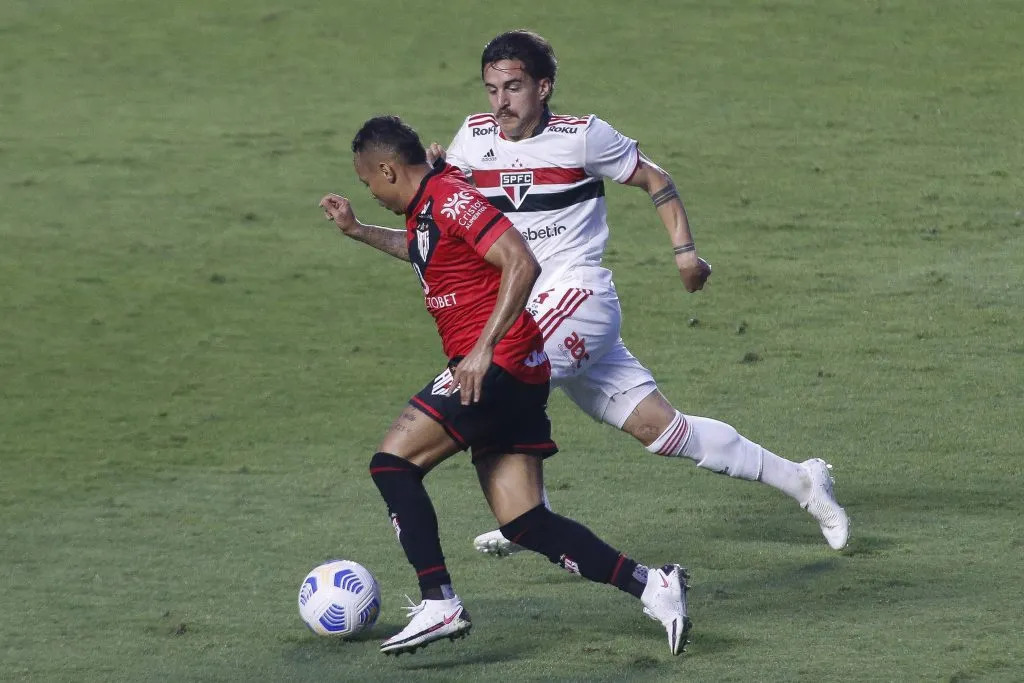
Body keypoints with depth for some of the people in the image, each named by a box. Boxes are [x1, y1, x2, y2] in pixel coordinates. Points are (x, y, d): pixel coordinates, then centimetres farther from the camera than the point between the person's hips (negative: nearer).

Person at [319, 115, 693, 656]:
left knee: (392, 463, -10)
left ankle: (440, 605, -12)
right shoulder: (425, 208, 17)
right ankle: (651, 587, -1)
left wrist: (485, 347, -29)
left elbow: (521, 263, -24)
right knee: (524, 524, 3)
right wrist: (356, 231, 38)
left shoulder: (451, 198, -13)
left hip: (497, 364, -10)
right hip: (513, 380, 10)